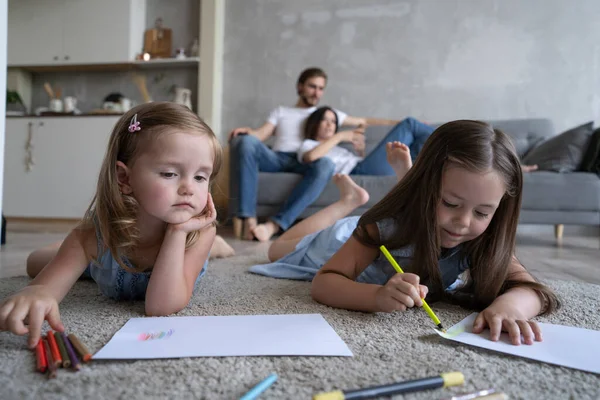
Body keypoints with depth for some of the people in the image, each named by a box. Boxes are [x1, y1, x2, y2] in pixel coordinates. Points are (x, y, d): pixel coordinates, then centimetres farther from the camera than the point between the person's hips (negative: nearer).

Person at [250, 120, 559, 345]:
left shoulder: (485, 243, -36)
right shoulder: (387, 225, -47)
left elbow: (531, 289, -40)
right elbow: (323, 283, -49)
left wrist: (507, 305, -64)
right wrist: (377, 296, -70)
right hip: (348, 243, -3)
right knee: (280, 250, 22)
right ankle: (349, 200, 30)